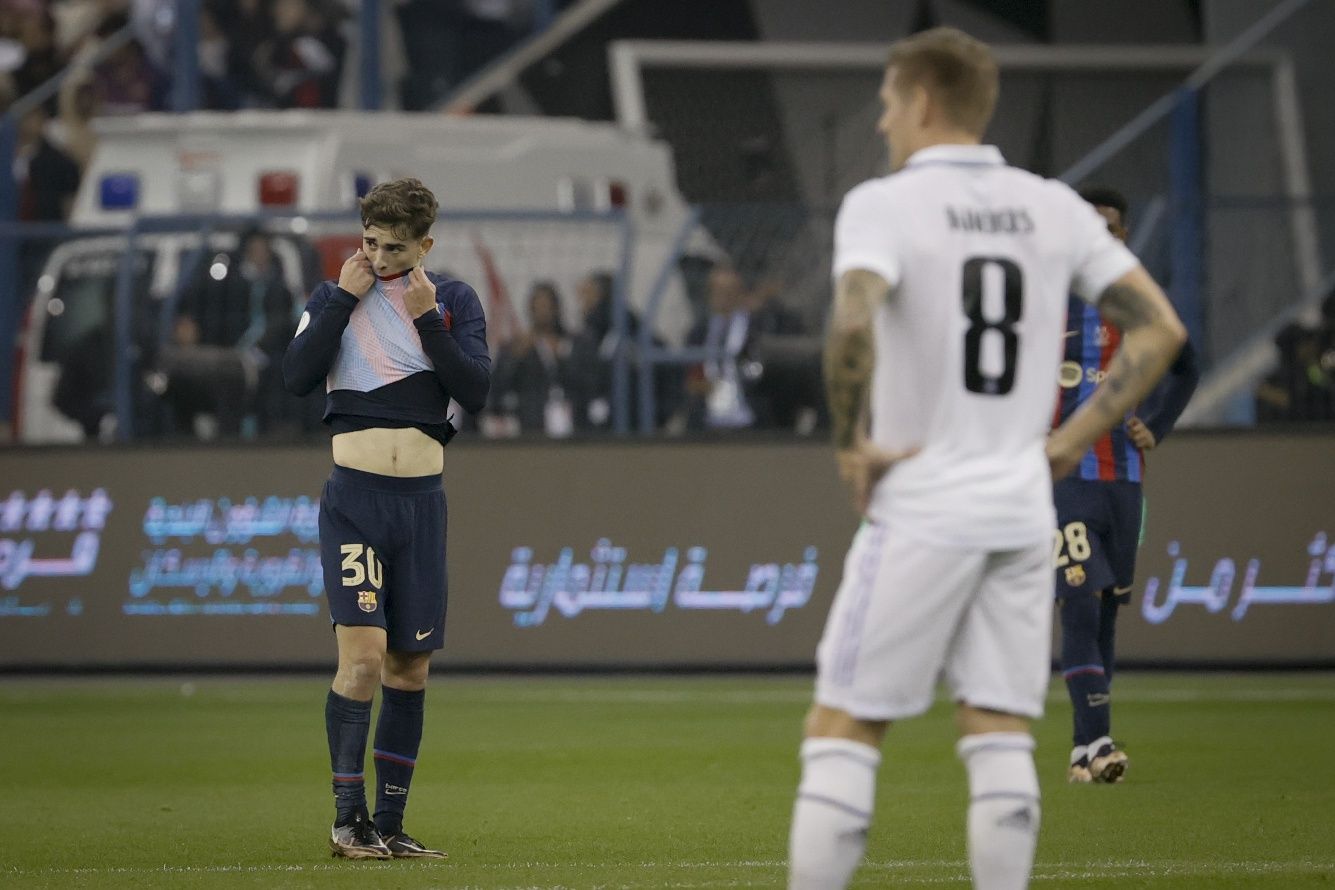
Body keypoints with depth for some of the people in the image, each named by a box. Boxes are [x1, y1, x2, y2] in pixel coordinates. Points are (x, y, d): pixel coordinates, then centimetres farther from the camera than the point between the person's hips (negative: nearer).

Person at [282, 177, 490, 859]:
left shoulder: (455, 301, 7)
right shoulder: (335, 297, 5)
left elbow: (476, 392, -6)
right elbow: (297, 376, -11)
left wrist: (427, 319, -13)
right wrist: (345, 298, -12)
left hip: (421, 501, 2)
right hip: (354, 498, -2)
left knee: (410, 667, 5)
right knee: (363, 655, -15)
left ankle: (389, 822, 13)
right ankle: (347, 819, -7)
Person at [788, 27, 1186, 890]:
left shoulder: (884, 204, -8)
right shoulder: (1055, 207, 8)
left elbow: (853, 326, -26)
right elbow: (1160, 329, 8)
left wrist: (851, 442, -13)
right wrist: (1074, 438, 9)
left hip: (921, 508, -5)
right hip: (1022, 513, 5)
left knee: (842, 730, 1)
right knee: (1001, 737, 7)